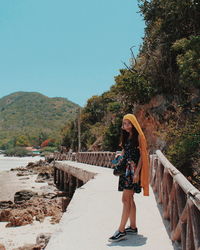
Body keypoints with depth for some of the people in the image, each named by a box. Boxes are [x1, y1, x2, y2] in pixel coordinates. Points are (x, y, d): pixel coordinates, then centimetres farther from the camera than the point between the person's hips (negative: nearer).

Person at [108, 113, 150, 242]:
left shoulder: (138, 137, -6)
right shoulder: (126, 137, 16)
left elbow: (142, 155, -11)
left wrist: (137, 172, -17)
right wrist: (120, 158, 4)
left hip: (134, 170, -8)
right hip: (126, 169, 8)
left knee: (126, 199, -11)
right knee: (130, 199, 10)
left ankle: (121, 231, -10)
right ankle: (133, 227, 19)